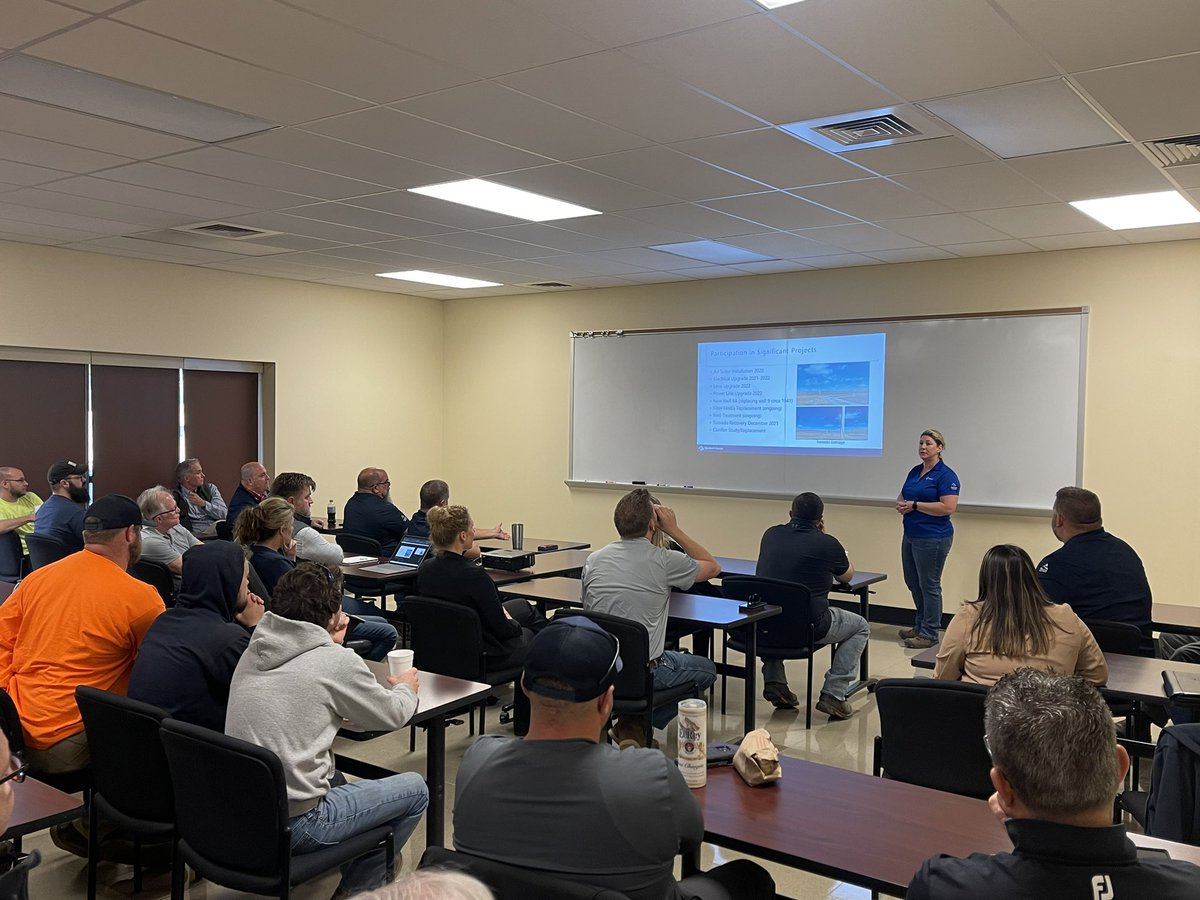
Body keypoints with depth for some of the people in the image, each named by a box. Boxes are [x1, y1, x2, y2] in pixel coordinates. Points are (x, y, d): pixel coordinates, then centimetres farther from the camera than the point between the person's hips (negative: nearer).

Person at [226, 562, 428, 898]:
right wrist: (406, 687, 21)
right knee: (415, 789, 9)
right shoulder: (336, 662, -14)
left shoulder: (254, 651, 3)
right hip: (292, 826, -7)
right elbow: (393, 715, 1)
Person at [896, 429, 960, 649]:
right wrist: (901, 505, -4)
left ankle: (929, 633, 10)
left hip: (933, 538, -8)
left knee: (929, 585, 0)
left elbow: (948, 508, -21)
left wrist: (915, 505, -18)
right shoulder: (915, 471, 12)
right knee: (912, 582, 16)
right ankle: (920, 625, 31)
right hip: (911, 535, 8)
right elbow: (903, 497, 20)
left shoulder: (946, 475, -12)